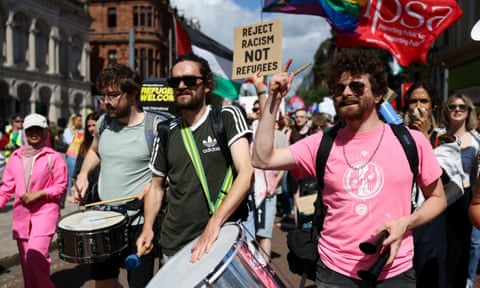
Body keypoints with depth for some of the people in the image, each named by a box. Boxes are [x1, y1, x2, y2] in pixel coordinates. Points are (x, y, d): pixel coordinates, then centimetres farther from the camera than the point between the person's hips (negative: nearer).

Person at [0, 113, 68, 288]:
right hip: (21, 213, 5)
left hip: (46, 210, -5)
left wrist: (38, 193, -13)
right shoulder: (16, 157, 9)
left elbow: (61, 186, -3)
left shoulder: (53, 157, -5)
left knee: (35, 255, -19)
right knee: (25, 260, 10)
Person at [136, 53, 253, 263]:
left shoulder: (227, 117, -5)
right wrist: (148, 228, 2)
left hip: (221, 238, -3)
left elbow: (246, 174, -16)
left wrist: (214, 223, -26)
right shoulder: (167, 133, 7)